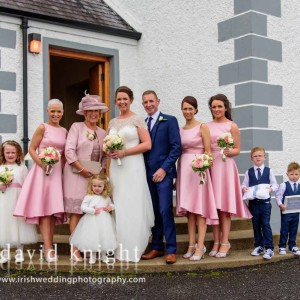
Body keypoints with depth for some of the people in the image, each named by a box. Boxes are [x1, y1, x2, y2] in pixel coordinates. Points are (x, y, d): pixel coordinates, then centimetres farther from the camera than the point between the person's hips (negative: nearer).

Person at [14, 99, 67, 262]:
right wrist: (42, 164, -18)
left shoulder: (64, 131, 11)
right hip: (42, 171, -5)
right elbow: (32, 149, -6)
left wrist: (62, 166, 2)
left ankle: (50, 245, 13)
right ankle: (48, 248, -10)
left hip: (58, 172, 5)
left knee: (54, 208, 5)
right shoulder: (42, 128, -4)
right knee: (43, 208, -7)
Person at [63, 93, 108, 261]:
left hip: (95, 177, 4)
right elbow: (69, 150, -9)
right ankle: (75, 249, -3)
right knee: (77, 211, -6)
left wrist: (102, 170, -2)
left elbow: (105, 155, 15)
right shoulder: (77, 127, 0)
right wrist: (82, 170, -13)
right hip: (77, 175, -4)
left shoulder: (103, 133, 14)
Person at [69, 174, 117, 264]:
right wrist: (93, 210, -17)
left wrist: (110, 207, -1)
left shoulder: (106, 197, 9)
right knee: (92, 238, -1)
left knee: (104, 237, 7)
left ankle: (103, 255, 25)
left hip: (104, 222, 3)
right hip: (92, 221, -3)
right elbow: (83, 207, -8)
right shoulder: (89, 197, -3)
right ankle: (92, 256, 16)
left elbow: (111, 204, 23)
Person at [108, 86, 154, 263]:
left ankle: (133, 249, 4)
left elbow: (147, 144, -9)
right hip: (116, 167, 5)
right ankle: (121, 248, 13)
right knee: (118, 207, 5)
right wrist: (109, 151, -1)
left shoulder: (137, 119, -2)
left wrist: (124, 152, -15)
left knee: (132, 206, -4)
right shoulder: (113, 122, 15)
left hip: (133, 167, -5)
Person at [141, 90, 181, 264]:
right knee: (154, 212, 8)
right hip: (148, 174, 5)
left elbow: (176, 147, -7)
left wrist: (164, 169, -13)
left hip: (163, 173, -5)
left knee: (165, 211, -9)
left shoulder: (170, 120, -1)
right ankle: (157, 248, 16)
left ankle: (171, 250, -1)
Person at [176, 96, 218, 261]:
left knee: (199, 207, -4)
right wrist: (177, 175, 9)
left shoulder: (202, 127, -3)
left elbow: (208, 152, -6)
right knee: (188, 208, 7)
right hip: (183, 169, 5)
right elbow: (179, 152, 12)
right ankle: (191, 245, 12)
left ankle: (200, 246, -2)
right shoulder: (180, 129, 12)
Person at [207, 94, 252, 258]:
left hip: (225, 167, -3)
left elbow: (237, 149, 1)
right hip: (209, 166, 4)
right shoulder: (207, 126, 11)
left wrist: (228, 152, -19)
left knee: (224, 206, -2)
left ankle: (225, 243, 3)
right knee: (212, 206, 3)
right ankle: (216, 242, 11)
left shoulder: (232, 126, 1)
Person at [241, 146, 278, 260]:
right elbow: (244, 184, 6)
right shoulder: (249, 172, 5)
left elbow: (275, 184, 3)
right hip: (253, 202, 2)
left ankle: (269, 248, 1)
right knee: (256, 225, 10)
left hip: (265, 202, -2)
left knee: (266, 224, -5)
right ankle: (258, 246, 22)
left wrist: (271, 189, -18)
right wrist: (243, 188, -16)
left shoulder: (269, 171, 1)